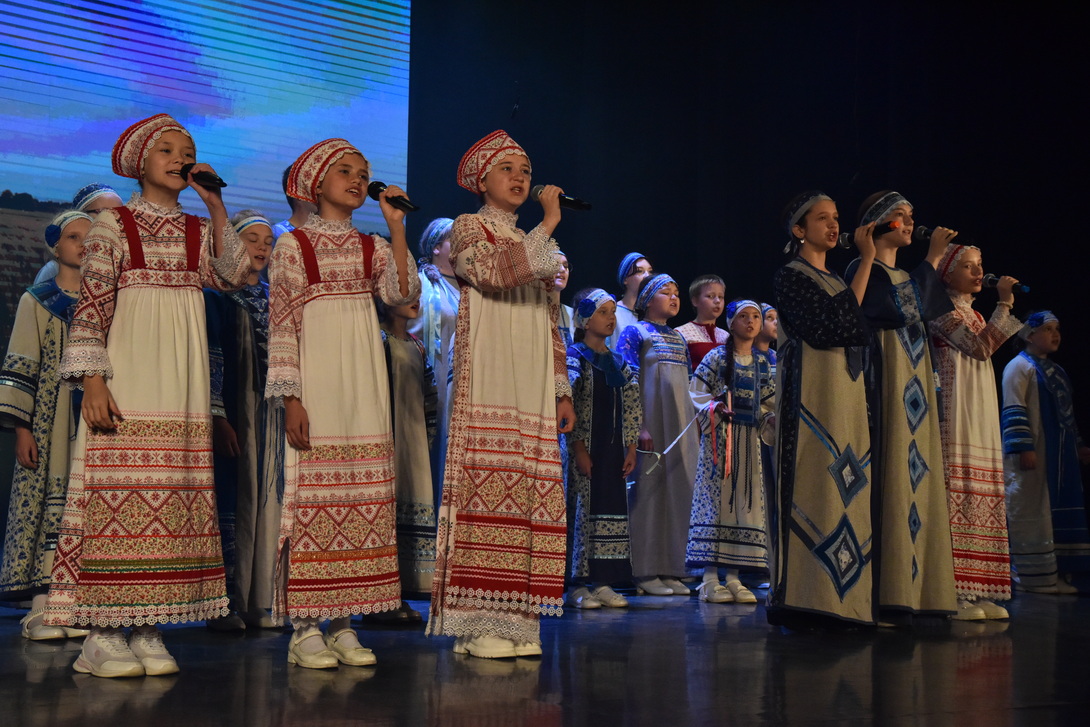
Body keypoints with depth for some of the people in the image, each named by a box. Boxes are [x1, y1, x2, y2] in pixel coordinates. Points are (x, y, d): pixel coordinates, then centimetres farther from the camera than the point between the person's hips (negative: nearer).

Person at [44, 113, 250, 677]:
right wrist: (93, 380, -14)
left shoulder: (199, 231, 14)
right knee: (118, 490, -8)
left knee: (171, 496, 1)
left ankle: (147, 629, 6)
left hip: (181, 386, 5)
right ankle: (104, 633, -4)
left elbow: (233, 276, -6)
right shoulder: (113, 225, 2)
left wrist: (215, 205, -5)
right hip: (126, 378, -4)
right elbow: (90, 307, -4)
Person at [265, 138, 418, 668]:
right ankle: (306, 628, -2)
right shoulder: (292, 245, 3)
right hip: (314, 380, -4)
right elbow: (281, 326, -2)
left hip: (363, 384, 5)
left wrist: (396, 227, -5)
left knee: (362, 495, 2)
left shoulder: (372, 246, 15)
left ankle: (343, 623, 8)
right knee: (311, 490, -7)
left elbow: (403, 294, -4)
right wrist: (290, 396, -11)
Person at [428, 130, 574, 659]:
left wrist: (561, 389, 16)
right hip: (486, 387, -6)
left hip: (533, 394, 6)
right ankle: (477, 622, -12)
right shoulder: (469, 228, 6)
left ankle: (514, 620, 1)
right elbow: (496, 271, -17)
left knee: (528, 494, -1)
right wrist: (549, 224, -10)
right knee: (485, 487, -13)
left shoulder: (535, 246, 25)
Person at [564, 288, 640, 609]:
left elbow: (632, 407, 14)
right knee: (582, 511, -5)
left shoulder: (619, 362, 14)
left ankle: (603, 583, 9)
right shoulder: (574, 358, -4)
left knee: (613, 512, 4)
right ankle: (578, 586, -1)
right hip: (585, 448, -6)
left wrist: (631, 447, 6)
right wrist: (578, 448, -17)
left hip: (614, 449, 6)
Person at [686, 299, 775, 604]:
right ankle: (710, 579, -7)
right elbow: (697, 390, -3)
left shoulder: (763, 363, 13)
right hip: (720, 435, -5)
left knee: (746, 498, 2)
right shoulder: (717, 357, -1)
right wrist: (714, 408, -19)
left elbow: (768, 401, 17)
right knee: (716, 498, -8)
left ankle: (733, 577, 6)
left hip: (749, 437, 5)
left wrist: (772, 419, -2)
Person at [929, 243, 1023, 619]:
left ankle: (976, 591, 4)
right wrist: (1004, 304, -12)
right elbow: (980, 347, -15)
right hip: (955, 416, -9)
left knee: (979, 497, 4)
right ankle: (951, 591, -15)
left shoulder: (974, 315, 23)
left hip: (982, 419, 9)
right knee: (955, 494, -13)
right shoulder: (943, 310, -4)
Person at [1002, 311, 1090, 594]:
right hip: (1033, 455, -9)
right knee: (1031, 512, -5)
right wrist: (1023, 448, -22)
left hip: (1060, 455, 9)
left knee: (1058, 512, 8)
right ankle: (1032, 576, 0)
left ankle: (1056, 574, 13)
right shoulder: (1020, 366, -7)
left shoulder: (1055, 370, 19)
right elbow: (1014, 411, -14)